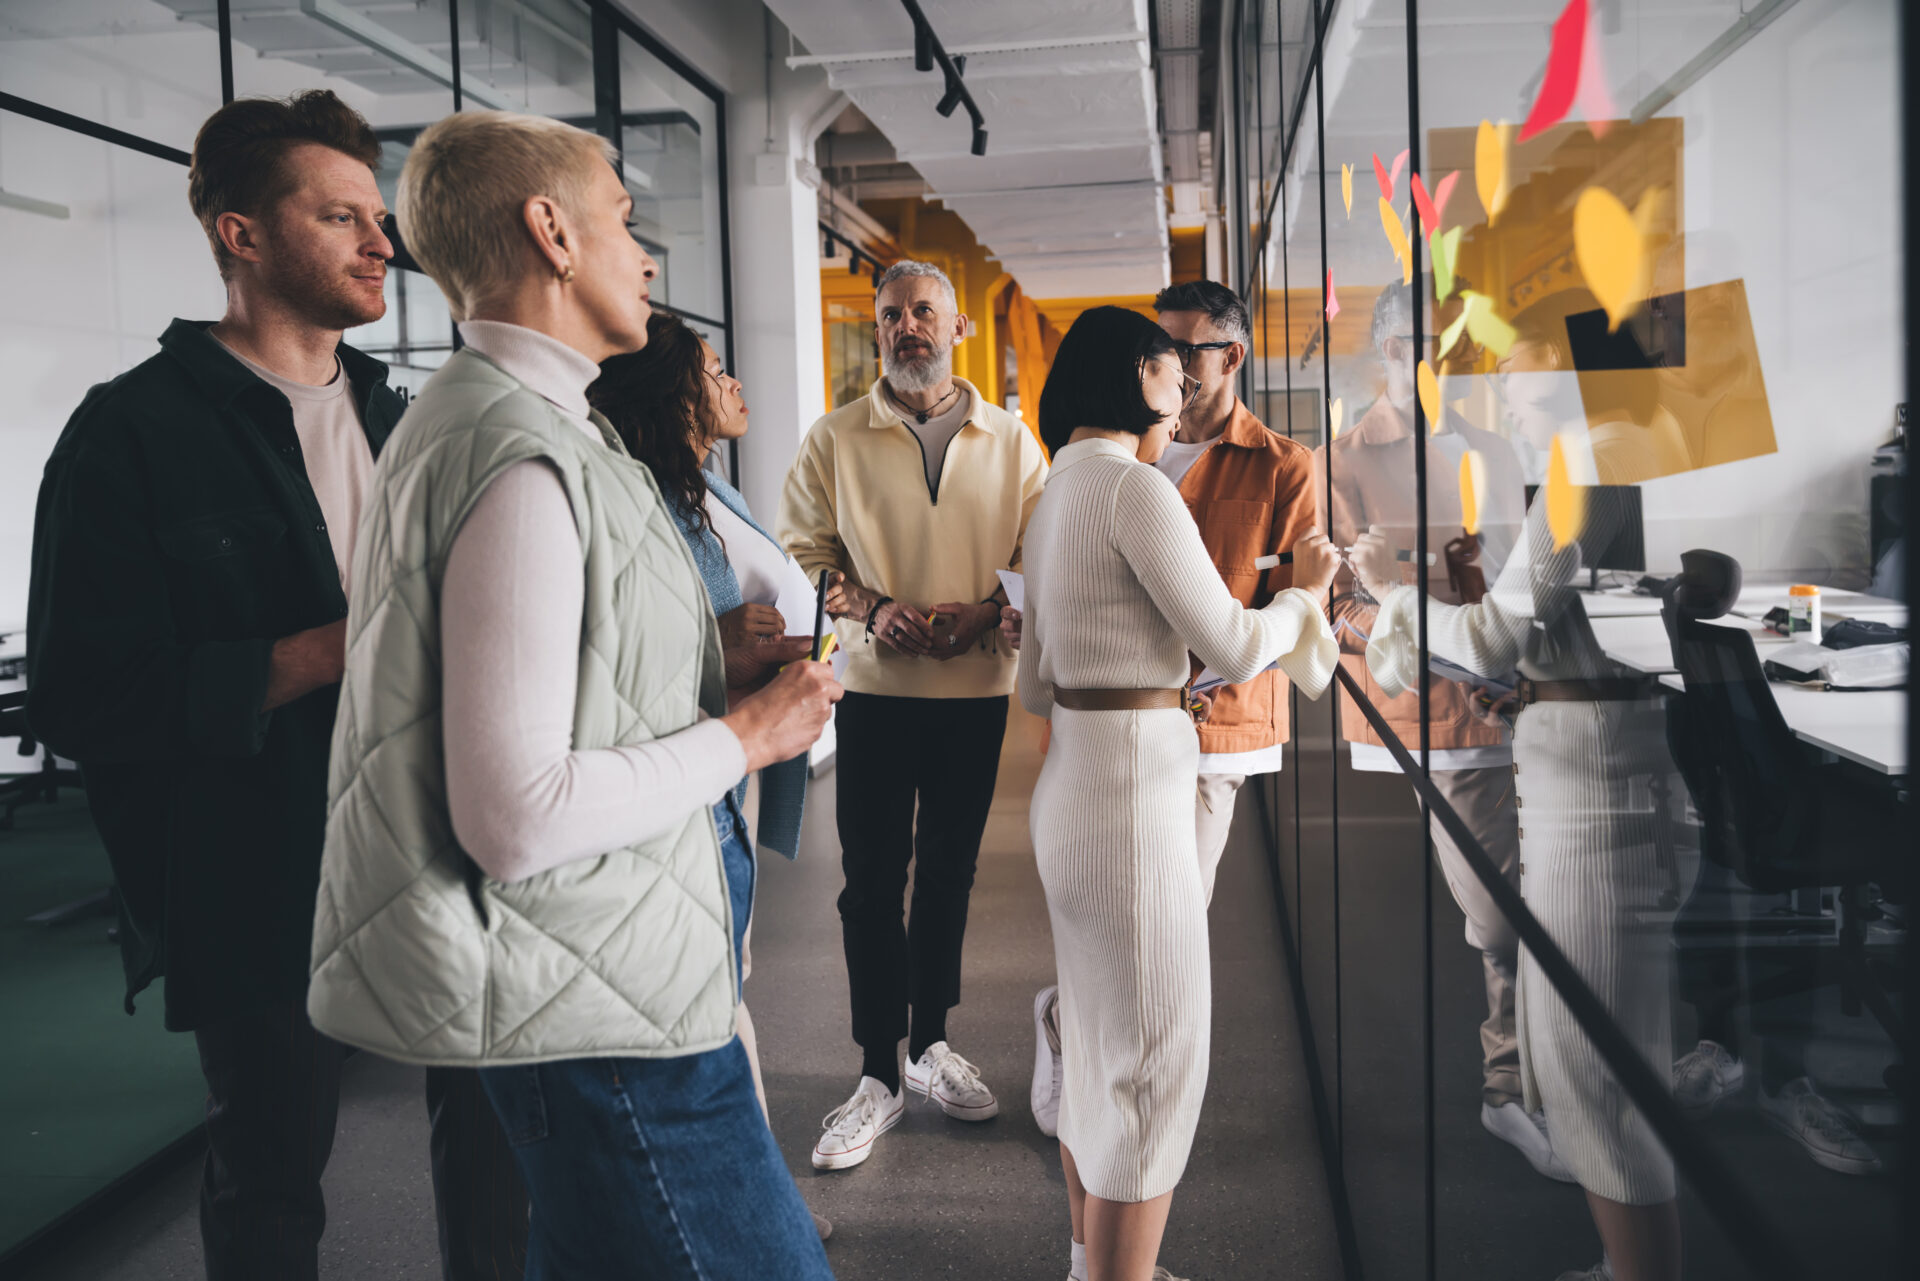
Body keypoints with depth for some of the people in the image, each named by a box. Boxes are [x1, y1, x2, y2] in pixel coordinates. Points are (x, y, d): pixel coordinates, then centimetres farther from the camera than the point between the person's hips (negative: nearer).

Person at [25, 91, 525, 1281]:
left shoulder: (395, 419, 11)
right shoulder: (136, 432, -10)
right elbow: (86, 701, -17)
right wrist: (330, 651, -23)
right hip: (262, 889, -5)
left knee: (488, 1110, 17)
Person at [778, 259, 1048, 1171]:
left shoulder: (1011, 441, 6)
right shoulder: (835, 439, 2)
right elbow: (800, 552, 0)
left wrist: (984, 611, -14)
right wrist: (874, 609, -16)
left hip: (978, 689, 2)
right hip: (875, 687, -2)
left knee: (949, 872, 13)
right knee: (871, 881, 0)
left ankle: (931, 1044, 29)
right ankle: (879, 1075, 12)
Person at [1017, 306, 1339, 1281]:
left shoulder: (1055, 495, 14)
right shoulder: (1134, 486, -15)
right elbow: (1233, 648, -14)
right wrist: (1305, 593, 4)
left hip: (1069, 784, 10)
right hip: (1133, 791, -10)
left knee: (1094, 1037, 20)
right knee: (1154, 1062, 2)